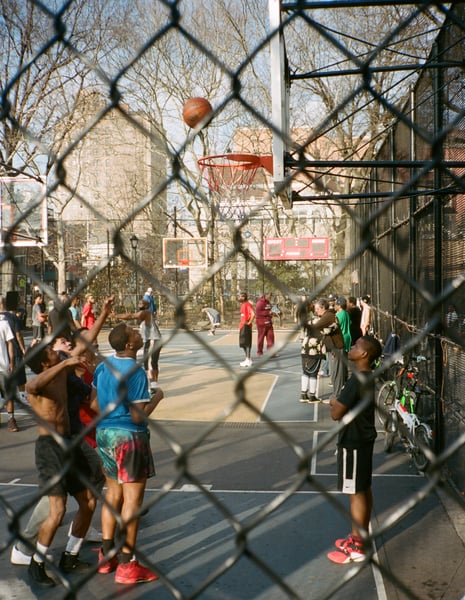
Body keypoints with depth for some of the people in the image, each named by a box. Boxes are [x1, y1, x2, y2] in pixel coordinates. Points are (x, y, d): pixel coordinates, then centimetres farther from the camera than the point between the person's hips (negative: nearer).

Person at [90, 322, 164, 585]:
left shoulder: (103, 366, 3)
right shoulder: (136, 372, -20)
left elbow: (94, 404, 10)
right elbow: (138, 416, -21)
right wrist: (157, 396, -7)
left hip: (104, 434, 8)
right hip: (129, 436, -8)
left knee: (113, 493, 19)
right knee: (133, 499, 2)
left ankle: (107, 555, 28)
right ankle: (127, 565, 9)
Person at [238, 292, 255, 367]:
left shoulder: (248, 305, -15)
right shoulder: (243, 305, 15)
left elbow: (253, 314, -28)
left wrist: (249, 322, -19)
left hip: (246, 326, -10)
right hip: (242, 326, 10)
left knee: (247, 343, -8)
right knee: (243, 343, 13)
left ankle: (248, 361, -6)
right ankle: (247, 359, 21)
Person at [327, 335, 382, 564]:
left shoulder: (357, 380, -25)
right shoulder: (367, 378, 6)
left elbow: (336, 414, -23)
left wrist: (334, 404, -4)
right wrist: (338, 403, 2)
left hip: (353, 443, -10)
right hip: (364, 438, 10)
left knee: (356, 493, 0)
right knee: (364, 489, 18)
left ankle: (356, 548, 10)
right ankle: (361, 536, 31)